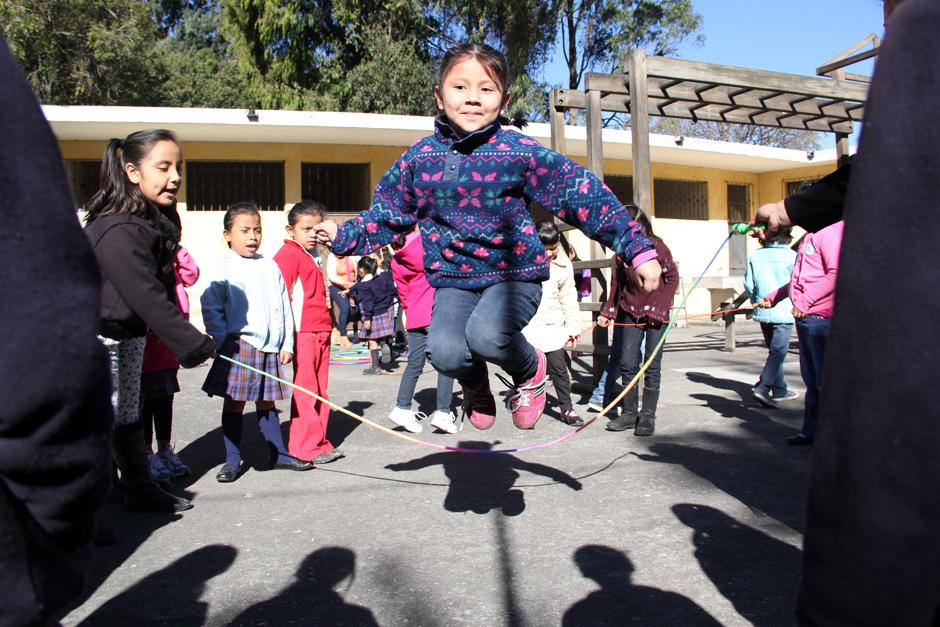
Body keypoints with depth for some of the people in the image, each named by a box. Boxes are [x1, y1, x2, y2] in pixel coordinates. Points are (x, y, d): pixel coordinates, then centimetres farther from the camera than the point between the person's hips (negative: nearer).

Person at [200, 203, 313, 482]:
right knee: (234, 403, 4)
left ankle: (278, 454, 23)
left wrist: (287, 343, 7)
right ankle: (232, 460, 15)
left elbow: (284, 307, 12)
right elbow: (211, 309, -6)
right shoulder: (222, 269, -2)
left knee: (267, 402, 14)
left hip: (271, 347, 4)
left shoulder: (270, 267, 11)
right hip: (239, 345, -4)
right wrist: (223, 342, -12)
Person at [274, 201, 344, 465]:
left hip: (320, 332, 9)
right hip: (303, 334, -9)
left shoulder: (313, 256, 21)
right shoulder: (288, 255, -7)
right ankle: (305, 447, 2)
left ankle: (319, 442, 19)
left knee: (320, 391, 11)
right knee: (305, 391, -5)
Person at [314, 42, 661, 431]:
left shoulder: (521, 152, -7)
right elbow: (386, 216, 16)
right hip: (453, 278, 3)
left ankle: (530, 369, 6)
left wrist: (637, 249, -11)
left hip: (515, 273, -2)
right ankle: (475, 385, 15)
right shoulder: (420, 158, 3)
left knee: (486, 335, -33)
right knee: (445, 351, -25)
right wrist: (342, 237, 5)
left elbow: (583, 195, -8)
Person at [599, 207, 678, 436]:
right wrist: (608, 313, 1)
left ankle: (648, 416, 9)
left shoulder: (657, 247, -10)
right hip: (631, 312, 4)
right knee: (628, 364, 3)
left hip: (657, 314, -4)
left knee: (652, 366, 0)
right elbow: (616, 284, 8)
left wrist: (659, 307, -11)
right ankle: (629, 413, 15)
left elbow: (672, 278, -5)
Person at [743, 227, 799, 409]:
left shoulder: (755, 256, 0)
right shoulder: (791, 256, -12)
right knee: (778, 352, -3)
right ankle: (762, 388, -16)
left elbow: (748, 284, 1)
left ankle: (779, 390, 26)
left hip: (762, 312, 5)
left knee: (775, 351, 18)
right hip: (783, 312, -5)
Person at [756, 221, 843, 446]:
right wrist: (772, 297, 29)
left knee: (825, 380, -3)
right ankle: (811, 431, 24)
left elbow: (836, 273, -21)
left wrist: (806, 301, -20)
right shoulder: (809, 237, 21)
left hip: (820, 318, -10)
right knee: (811, 380, 15)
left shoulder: (830, 232, -10)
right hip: (805, 318, 10)